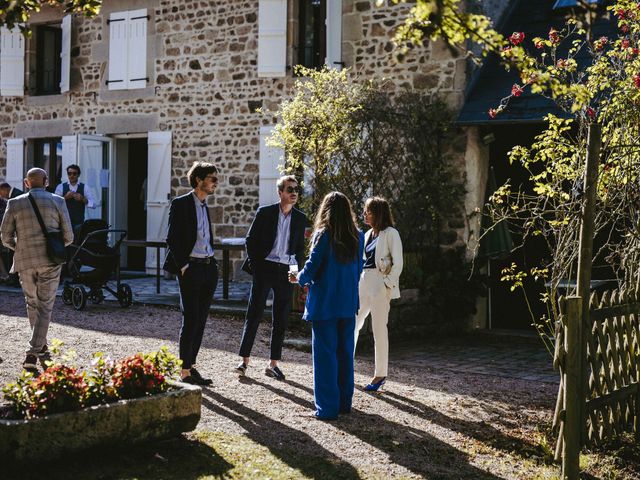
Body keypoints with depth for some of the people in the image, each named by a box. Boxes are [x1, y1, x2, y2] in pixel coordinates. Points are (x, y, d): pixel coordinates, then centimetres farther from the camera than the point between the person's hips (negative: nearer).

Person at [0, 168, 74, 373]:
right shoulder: (57, 202, 1)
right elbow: (68, 236, 0)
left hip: (24, 262, 2)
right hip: (49, 261, -2)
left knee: (32, 304, 21)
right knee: (44, 307, 2)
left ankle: (41, 348, 28)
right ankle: (32, 355, -9)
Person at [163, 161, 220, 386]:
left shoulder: (205, 206, 16)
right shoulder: (181, 204, -7)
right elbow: (172, 239, -10)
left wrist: (212, 262, 10)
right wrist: (183, 266, -13)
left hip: (209, 268, 7)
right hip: (191, 269, -7)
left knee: (200, 321, 9)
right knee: (190, 320, -6)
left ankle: (192, 366, 17)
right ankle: (185, 372, 0)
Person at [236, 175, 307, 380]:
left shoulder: (300, 218, 8)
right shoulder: (265, 213, -2)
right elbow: (250, 240, 1)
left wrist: (297, 270, 4)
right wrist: (255, 265, -5)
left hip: (286, 271, 3)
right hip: (265, 268, -3)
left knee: (281, 320, 6)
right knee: (254, 315, 0)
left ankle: (273, 364, 13)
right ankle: (244, 360, 7)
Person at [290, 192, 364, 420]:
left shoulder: (323, 236, -12)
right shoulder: (357, 237, 2)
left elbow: (311, 268, -11)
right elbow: (358, 270, 9)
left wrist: (299, 278, 9)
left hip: (324, 304, -5)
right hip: (348, 304, 5)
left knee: (325, 354, 1)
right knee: (345, 352, 14)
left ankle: (327, 407, 3)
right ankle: (344, 402, 22)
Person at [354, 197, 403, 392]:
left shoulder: (390, 233, -6)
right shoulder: (368, 234, 16)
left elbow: (398, 263, -10)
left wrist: (388, 284, -15)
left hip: (379, 284, -8)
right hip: (363, 283, 8)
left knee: (379, 329, -2)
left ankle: (380, 374, 6)